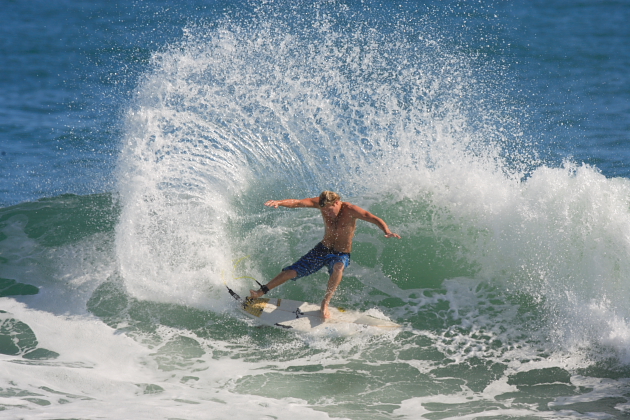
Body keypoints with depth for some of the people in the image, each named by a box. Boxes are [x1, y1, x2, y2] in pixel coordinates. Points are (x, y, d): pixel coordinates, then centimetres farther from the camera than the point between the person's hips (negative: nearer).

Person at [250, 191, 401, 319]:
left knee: (338, 268, -39)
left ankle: (325, 304, -28)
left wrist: (387, 231, -51)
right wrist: (280, 202, -42)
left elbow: (375, 219, -31)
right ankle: (260, 293, 14)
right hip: (323, 249, 4)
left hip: (341, 254, -4)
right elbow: (298, 203, -25)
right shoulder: (322, 203, -12)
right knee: (292, 271, -1)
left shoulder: (350, 210, -22)